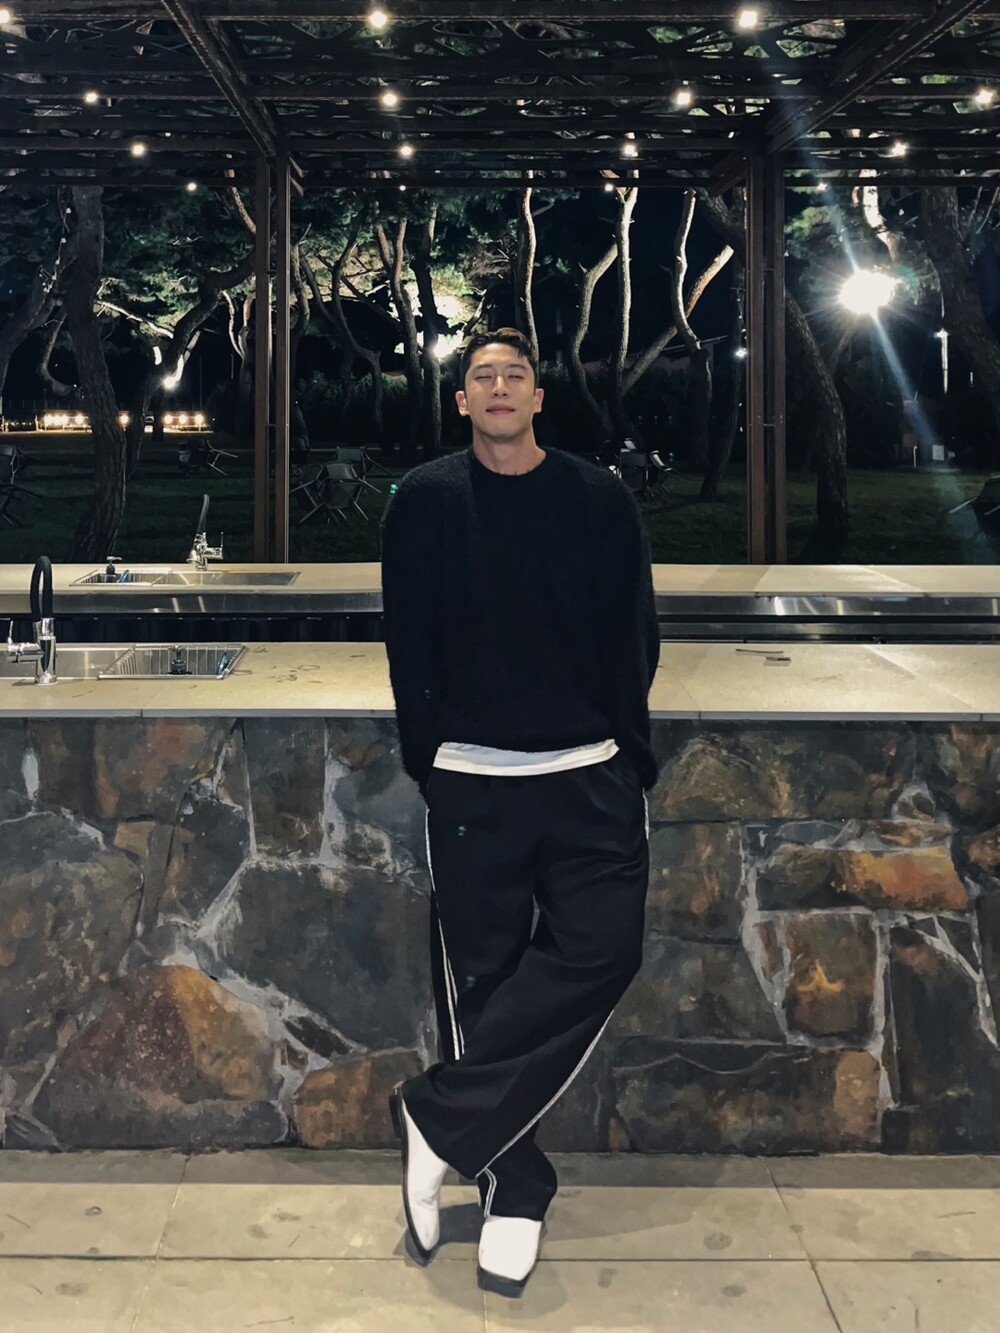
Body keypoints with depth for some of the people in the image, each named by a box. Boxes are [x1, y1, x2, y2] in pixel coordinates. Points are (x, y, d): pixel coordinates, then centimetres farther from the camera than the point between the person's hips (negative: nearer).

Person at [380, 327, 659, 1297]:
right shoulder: (425, 501, 5)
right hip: (471, 779, 0)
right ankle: (513, 1189, 15)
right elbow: (408, 643, 5)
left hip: (590, 776, 1)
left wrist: (626, 756, -1)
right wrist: (429, 757, -1)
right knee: (479, 976, 2)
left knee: (601, 947, -16)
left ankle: (440, 1118, -4)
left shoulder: (598, 499, 6)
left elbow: (634, 637, 6)